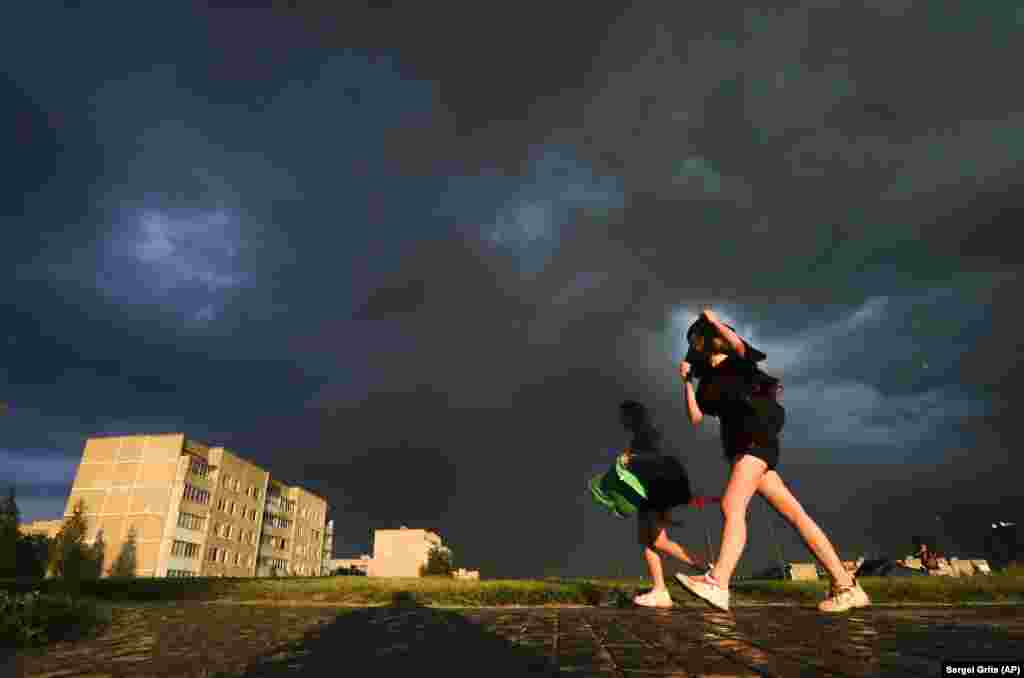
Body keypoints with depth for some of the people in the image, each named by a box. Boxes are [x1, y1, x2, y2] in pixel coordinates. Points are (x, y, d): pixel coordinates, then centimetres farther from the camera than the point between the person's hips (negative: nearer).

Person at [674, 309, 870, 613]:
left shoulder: (738, 361, 7)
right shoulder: (708, 382, 22)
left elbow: (740, 347, -18)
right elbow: (695, 418, 9)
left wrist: (715, 322, -10)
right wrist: (686, 381, 5)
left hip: (757, 437, -7)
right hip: (739, 445, 7)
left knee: (732, 505, -23)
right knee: (794, 513, 4)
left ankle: (717, 584, -32)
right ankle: (845, 585, 8)